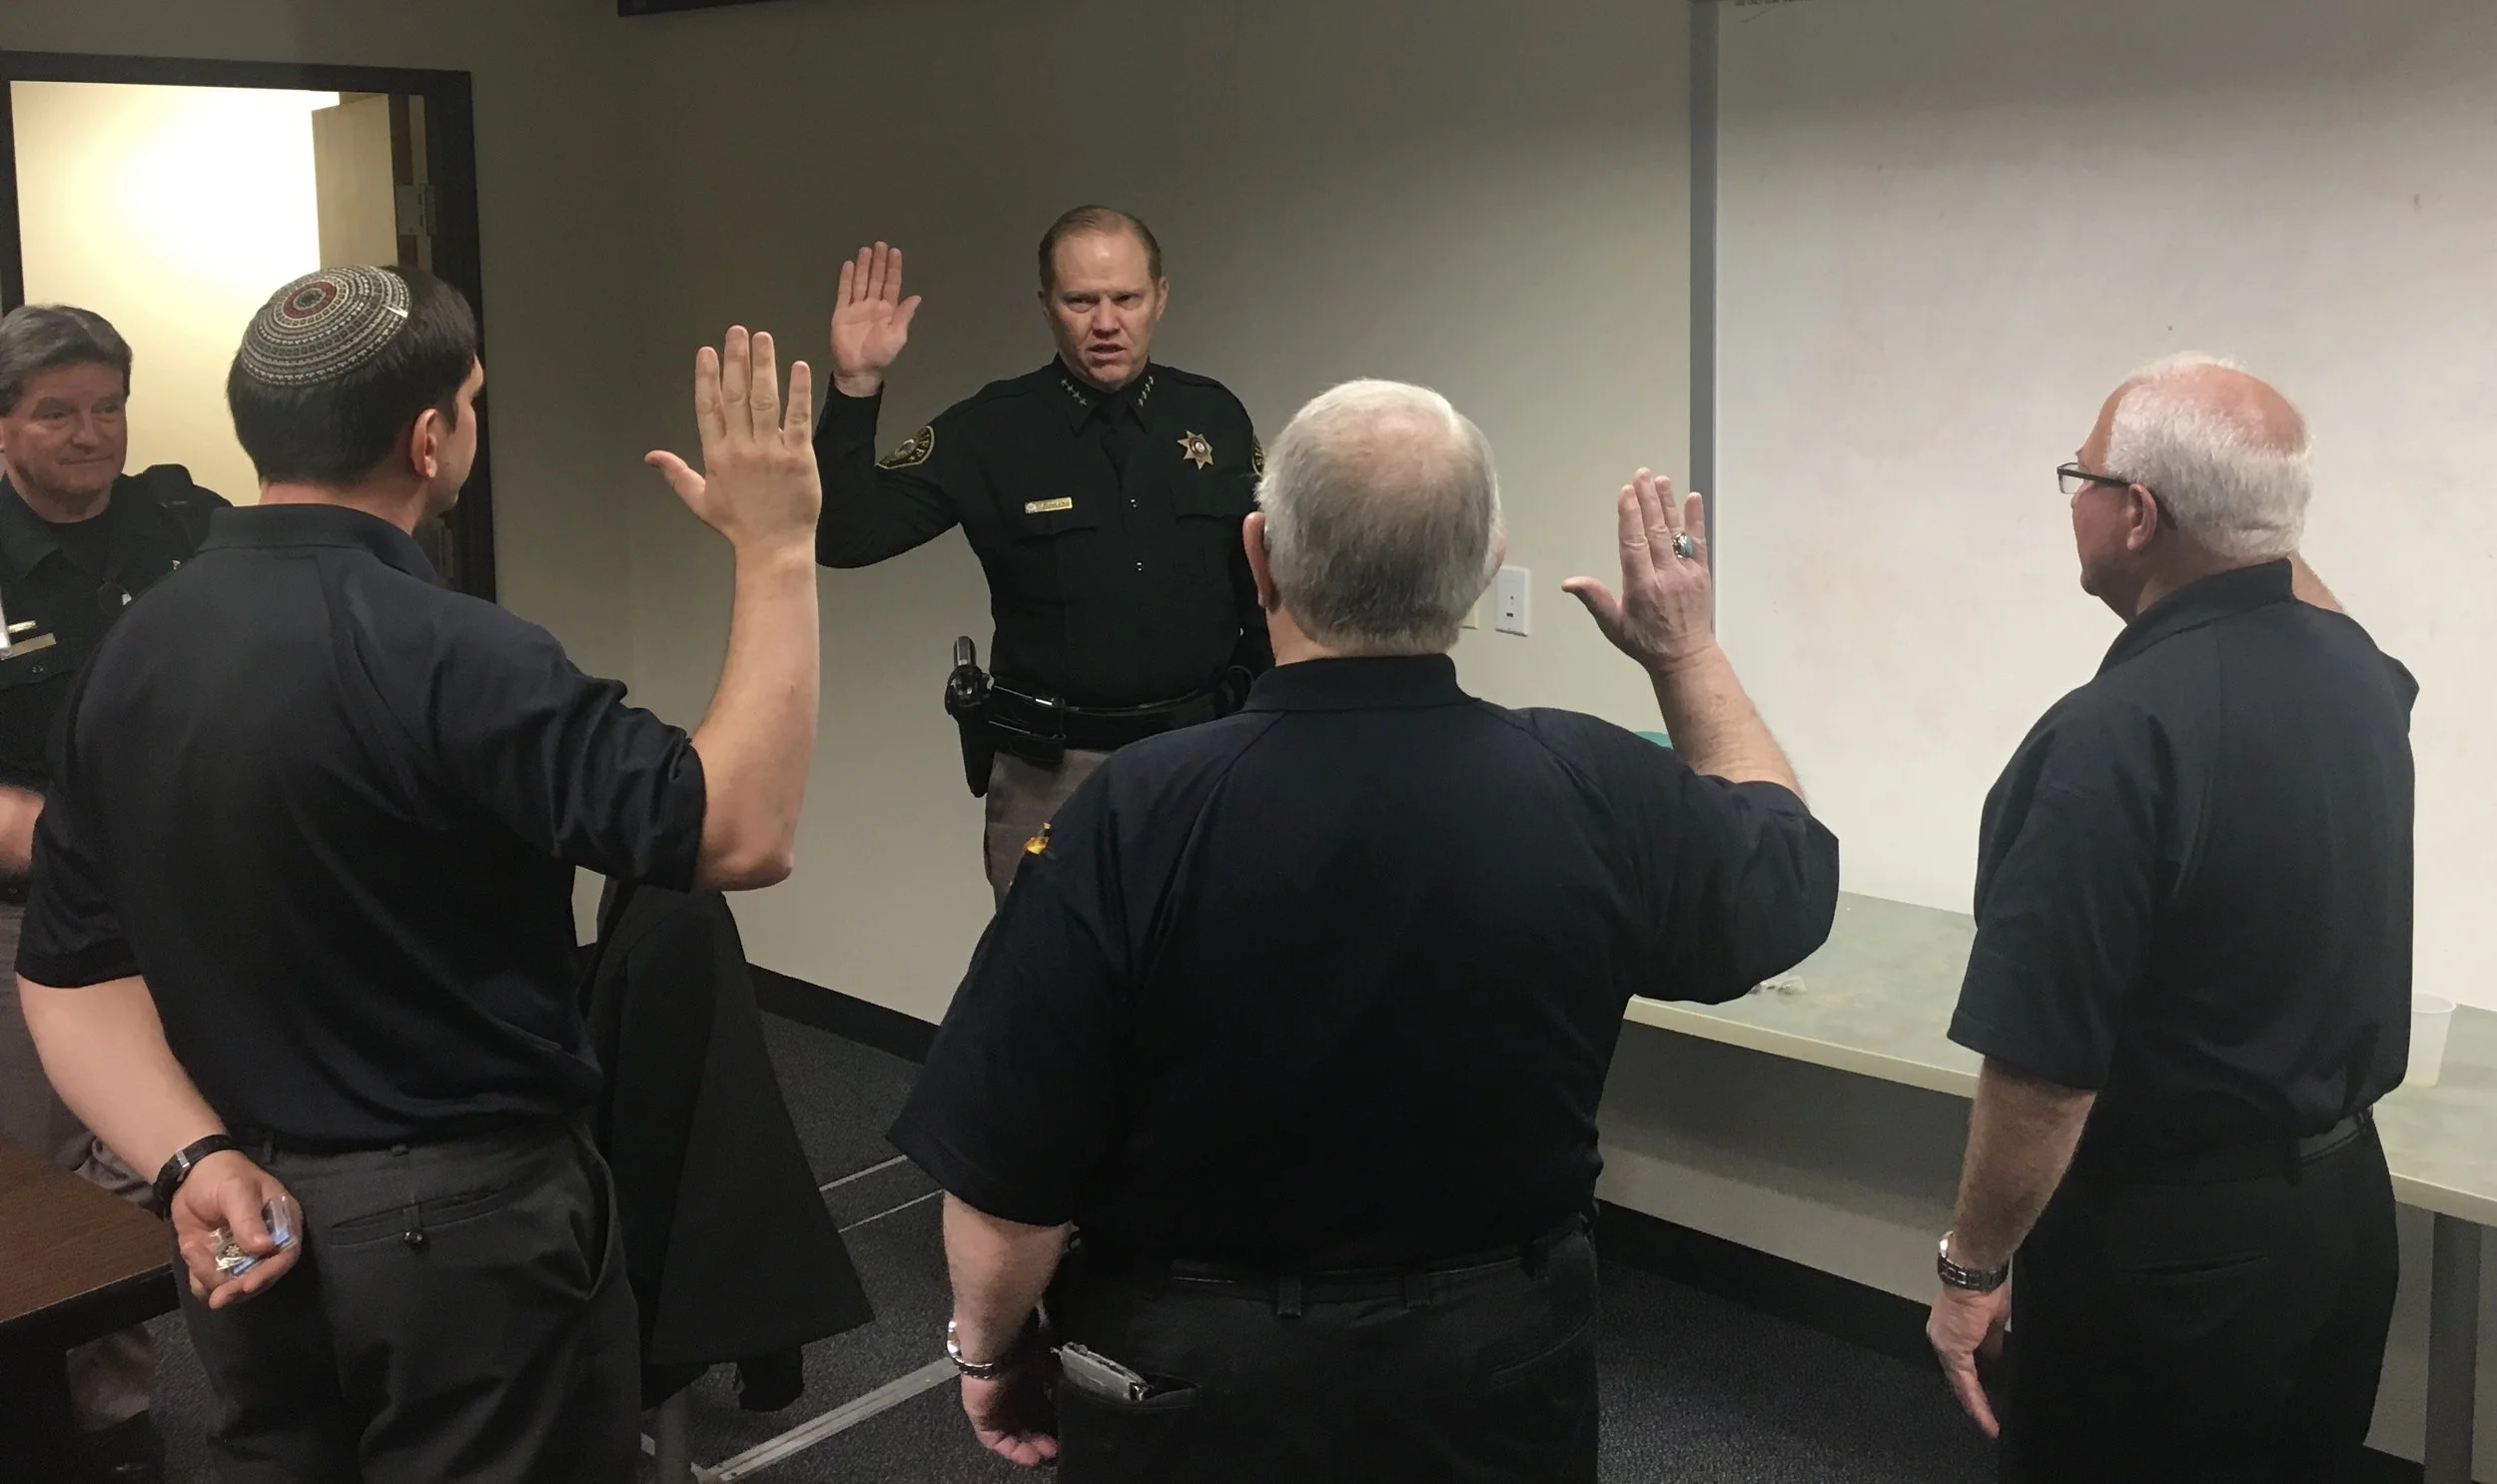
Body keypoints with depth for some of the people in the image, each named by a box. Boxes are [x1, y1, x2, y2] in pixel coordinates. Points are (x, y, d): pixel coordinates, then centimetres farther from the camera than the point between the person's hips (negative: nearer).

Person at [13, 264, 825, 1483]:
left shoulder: (134, 653, 1)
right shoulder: (440, 654, -24)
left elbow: (72, 968, 2)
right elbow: (738, 832, -27)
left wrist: (197, 1160, -7)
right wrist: (776, 547, -22)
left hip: (250, 1220, 7)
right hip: (461, 1215, -7)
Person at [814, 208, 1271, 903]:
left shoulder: (1215, 416, 2)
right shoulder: (989, 430, -6)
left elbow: (1263, 585, 10)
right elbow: (844, 536, -13)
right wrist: (856, 388, -22)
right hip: (1051, 770, -2)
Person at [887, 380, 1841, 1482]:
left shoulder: (1133, 819, -25)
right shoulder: (1597, 793, -16)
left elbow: (1003, 1185, -18)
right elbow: (1788, 860, 6)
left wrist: (990, 1349, 1)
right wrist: (1687, 649, 16)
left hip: (1200, 1391, -2)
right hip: (1498, 1381, 3)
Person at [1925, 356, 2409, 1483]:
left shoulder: (2115, 738, -27)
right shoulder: (2363, 675, -3)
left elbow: (2045, 1070, -25)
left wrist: (1973, 1270, -12)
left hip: (2170, 1239, -8)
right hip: (2345, 1201, 8)